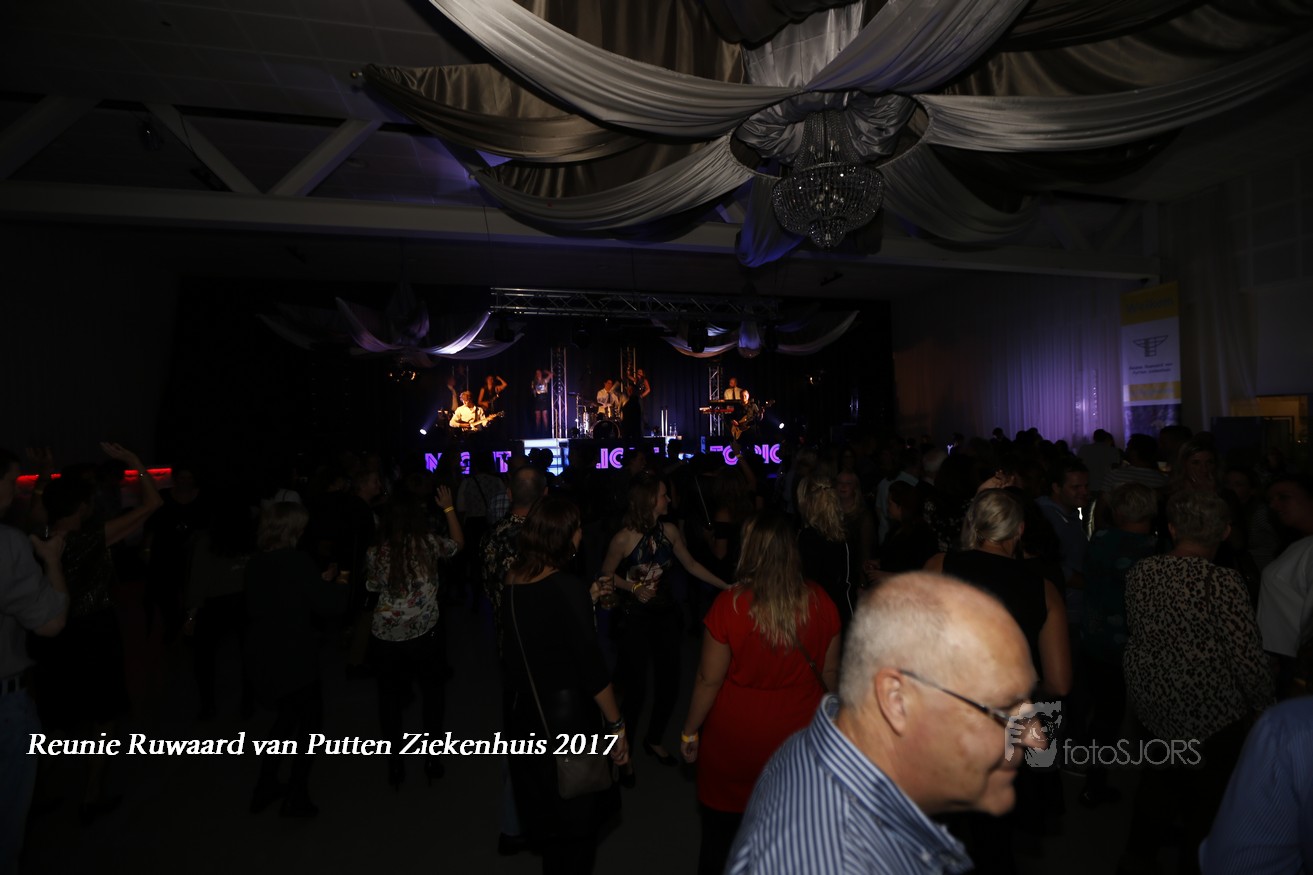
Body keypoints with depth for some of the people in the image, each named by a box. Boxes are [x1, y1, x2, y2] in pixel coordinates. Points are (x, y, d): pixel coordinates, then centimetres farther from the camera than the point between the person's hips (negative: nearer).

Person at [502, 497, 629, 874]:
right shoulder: (568, 587, -24)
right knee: (577, 818, 15)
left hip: (526, 712, 7)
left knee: (549, 812, 26)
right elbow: (591, 666, -21)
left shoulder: (514, 582, -4)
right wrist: (617, 724, -12)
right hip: (568, 713, -7)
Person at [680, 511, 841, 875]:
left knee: (722, 832, 20)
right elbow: (830, 672, 0)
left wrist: (690, 731, 0)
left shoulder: (730, 604, -23)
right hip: (798, 735, 3)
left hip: (734, 737, -3)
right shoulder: (820, 603, -12)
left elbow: (709, 680, -15)